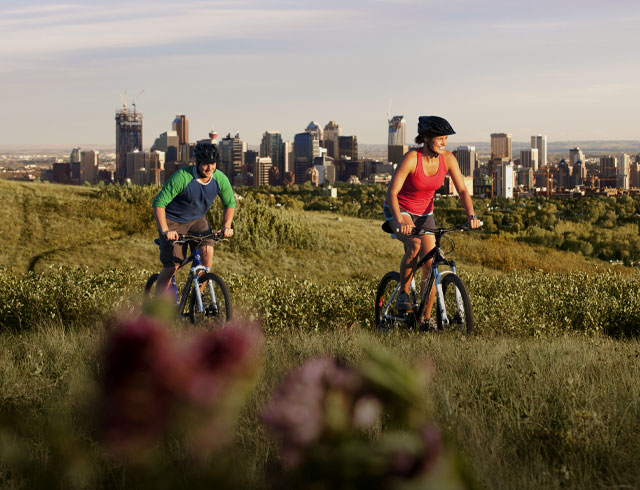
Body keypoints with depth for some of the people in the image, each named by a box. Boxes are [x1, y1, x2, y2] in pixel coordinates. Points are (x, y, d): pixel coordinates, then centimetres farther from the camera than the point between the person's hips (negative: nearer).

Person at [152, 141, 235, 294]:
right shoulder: (182, 177, -30)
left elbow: (230, 203, 3)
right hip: (173, 221, -4)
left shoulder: (220, 179, -15)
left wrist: (226, 226, -12)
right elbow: (159, 203, -28)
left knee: (207, 250, -23)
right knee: (171, 267, -9)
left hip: (197, 220, 4)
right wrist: (165, 231, -36)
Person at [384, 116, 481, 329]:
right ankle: (403, 293, -12)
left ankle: (427, 317, 7)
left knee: (431, 263, -5)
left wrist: (471, 215, -27)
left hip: (424, 213, 5)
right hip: (399, 210, -5)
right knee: (414, 245, -33)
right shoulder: (411, 158, -26)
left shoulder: (447, 158, -12)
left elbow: (462, 190, -10)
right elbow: (391, 193, -28)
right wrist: (400, 221, -43)